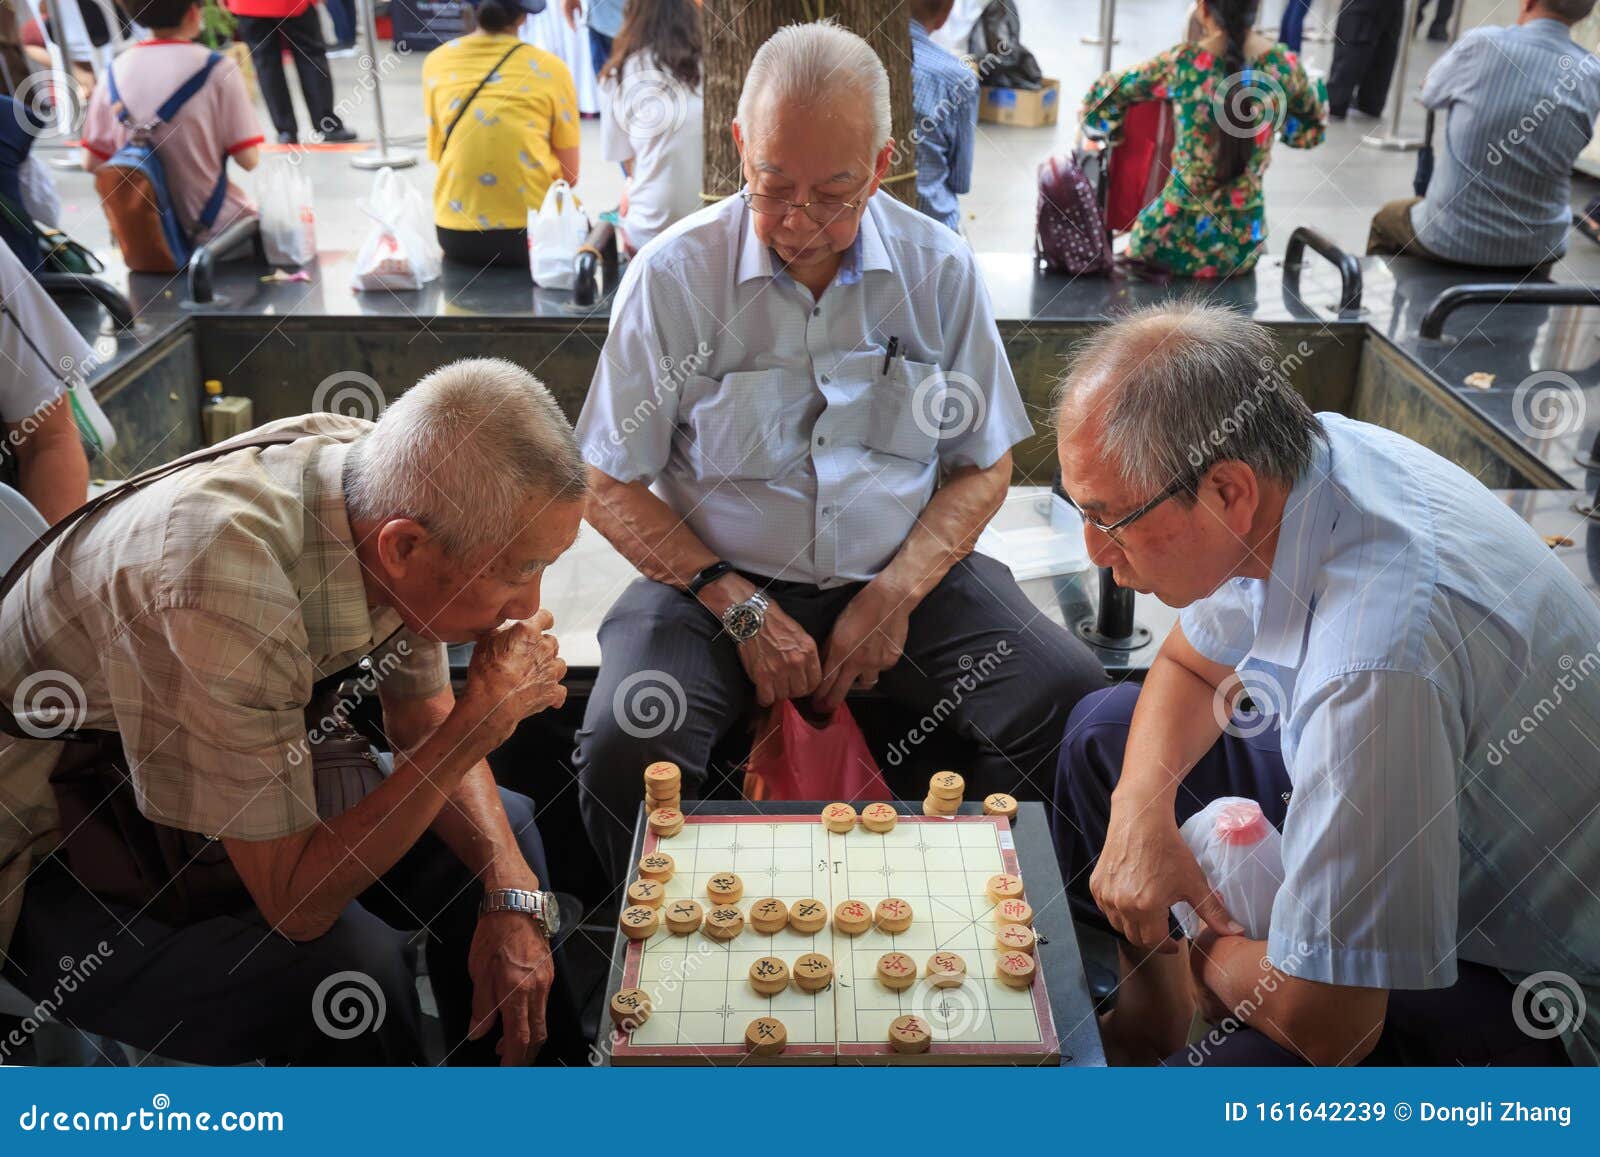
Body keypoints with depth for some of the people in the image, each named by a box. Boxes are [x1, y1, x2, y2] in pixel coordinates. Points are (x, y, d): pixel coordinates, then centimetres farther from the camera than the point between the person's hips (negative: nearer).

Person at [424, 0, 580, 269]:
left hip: (457, 236, 4)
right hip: (535, 230, -4)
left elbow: (437, 154, 8)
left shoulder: (435, 62, 1)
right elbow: (569, 176, -3)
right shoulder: (549, 68, -7)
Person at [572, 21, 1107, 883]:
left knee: (1078, 703, -19)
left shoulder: (941, 271, 0)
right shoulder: (674, 274, -7)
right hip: (722, 581, -1)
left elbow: (984, 466, 6)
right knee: (619, 750, -28)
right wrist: (740, 609, -13)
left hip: (901, 577, 2)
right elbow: (608, 486, -3)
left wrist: (895, 597, -9)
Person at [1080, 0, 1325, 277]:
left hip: (1179, 236, -2)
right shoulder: (1284, 65, -6)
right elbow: (1311, 130, 15)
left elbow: (1102, 99, 3)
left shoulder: (1181, 62, -12)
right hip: (1244, 243, 3)